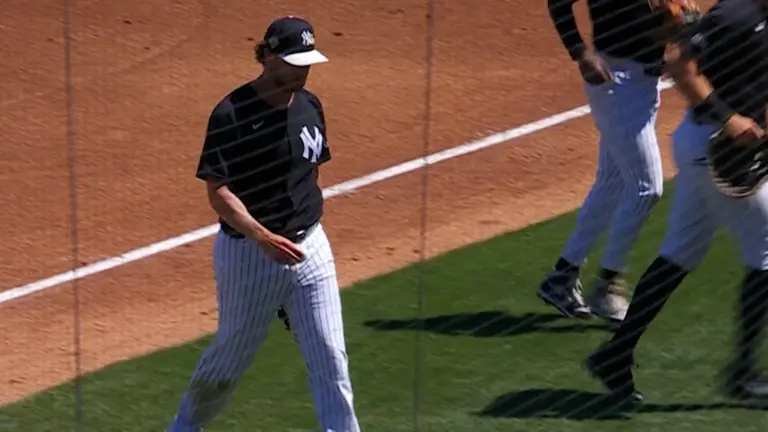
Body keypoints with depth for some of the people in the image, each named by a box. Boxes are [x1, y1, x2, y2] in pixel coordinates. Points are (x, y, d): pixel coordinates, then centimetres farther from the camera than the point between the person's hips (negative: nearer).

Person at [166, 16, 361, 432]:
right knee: (233, 353, 12)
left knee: (330, 359, 0)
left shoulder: (309, 105, 4)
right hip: (247, 252, -5)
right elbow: (218, 192, -19)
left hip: (309, 246, 5)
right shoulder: (232, 113, -16)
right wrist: (263, 237, -32)